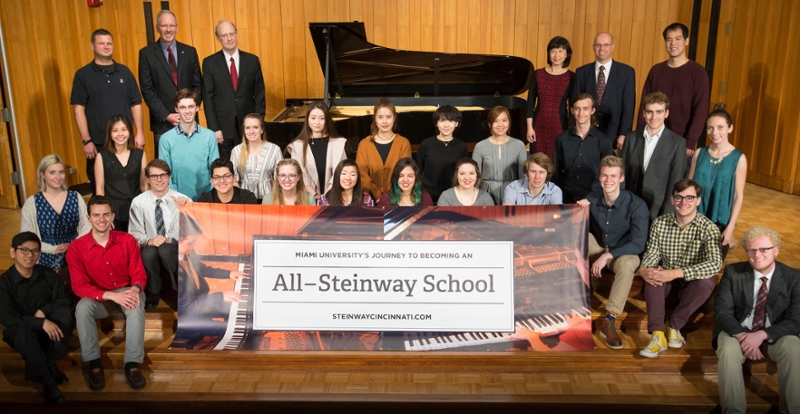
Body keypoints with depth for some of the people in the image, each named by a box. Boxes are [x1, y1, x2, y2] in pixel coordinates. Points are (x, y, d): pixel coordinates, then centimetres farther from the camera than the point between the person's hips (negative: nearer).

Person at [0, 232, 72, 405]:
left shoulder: (48, 274, -5)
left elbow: (65, 301, -6)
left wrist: (44, 311, -25)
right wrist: (41, 322, -34)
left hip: (48, 327, 3)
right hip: (20, 331, -3)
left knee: (64, 312, -27)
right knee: (24, 333, -38)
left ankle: (49, 363, -16)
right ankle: (48, 382, -29)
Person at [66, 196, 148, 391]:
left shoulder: (128, 240, -9)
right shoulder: (76, 248, -12)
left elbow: (139, 273, -5)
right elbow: (80, 286, -16)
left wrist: (135, 289, -30)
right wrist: (111, 295, -31)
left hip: (126, 291, 0)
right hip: (98, 297, 0)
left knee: (136, 306, -33)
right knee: (82, 307, -33)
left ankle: (132, 364, -29)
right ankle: (94, 363, -19)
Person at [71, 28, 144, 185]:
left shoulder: (124, 71, 8)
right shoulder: (83, 75, 0)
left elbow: (135, 104, 7)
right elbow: (78, 109, -3)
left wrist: (139, 133, -1)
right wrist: (86, 141, -10)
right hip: (98, 143, -2)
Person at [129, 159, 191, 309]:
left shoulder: (183, 200, -3)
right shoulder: (138, 202, 0)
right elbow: (135, 234, 2)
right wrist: (149, 241, -20)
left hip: (176, 251, -1)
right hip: (150, 253, 1)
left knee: (165, 250, -34)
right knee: (148, 252, -33)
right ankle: (153, 294, -8)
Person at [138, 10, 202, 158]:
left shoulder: (190, 51, 8)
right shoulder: (147, 53, 1)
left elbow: (198, 85, 8)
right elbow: (147, 90, -3)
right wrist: (166, 115, -11)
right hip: (162, 122, -2)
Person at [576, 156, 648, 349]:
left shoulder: (637, 205, -20)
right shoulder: (592, 199, -10)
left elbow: (638, 244, -26)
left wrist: (607, 256, -35)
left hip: (623, 253, -4)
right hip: (597, 246, 4)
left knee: (627, 264, -38)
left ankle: (609, 320, -31)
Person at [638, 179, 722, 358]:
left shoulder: (709, 228, -16)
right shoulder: (660, 223, -6)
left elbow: (715, 264, -29)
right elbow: (651, 253, -4)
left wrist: (677, 273, -40)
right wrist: (643, 269, -29)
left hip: (693, 284, -2)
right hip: (665, 279, 2)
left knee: (707, 282, -34)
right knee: (652, 276, -30)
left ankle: (674, 326, -17)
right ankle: (658, 335, -34)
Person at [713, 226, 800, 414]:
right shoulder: (733, 272, -7)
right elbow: (722, 312, -10)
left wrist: (762, 335, -27)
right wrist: (742, 335, -28)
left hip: (775, 334, 1)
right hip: (737, 330, 0)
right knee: (728, 349, -33)